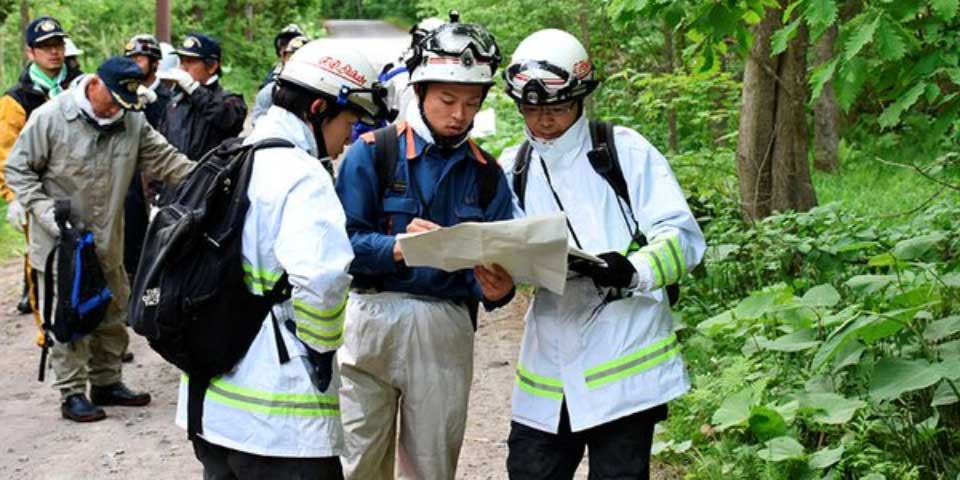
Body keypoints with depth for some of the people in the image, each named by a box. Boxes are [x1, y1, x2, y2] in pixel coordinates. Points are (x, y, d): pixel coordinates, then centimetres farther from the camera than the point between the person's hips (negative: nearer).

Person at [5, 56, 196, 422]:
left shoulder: (132, 121, 0)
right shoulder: (50, 117, -14)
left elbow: (165, 160, 2)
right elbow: (17, 169, -7)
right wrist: (46, 213, -17)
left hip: (108, 242, 6)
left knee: (113, 314, 14)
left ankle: (106, 382, 30)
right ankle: (72, 394, 10)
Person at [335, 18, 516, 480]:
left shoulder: (487, 174, 8)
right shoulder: (372, 152, -2)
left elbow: (495, 266, 5)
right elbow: (343, 241, -8)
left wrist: (496, 289, -18)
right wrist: (397, 248, -26)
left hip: (446, 332, 3)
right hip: (372, 320, -3)